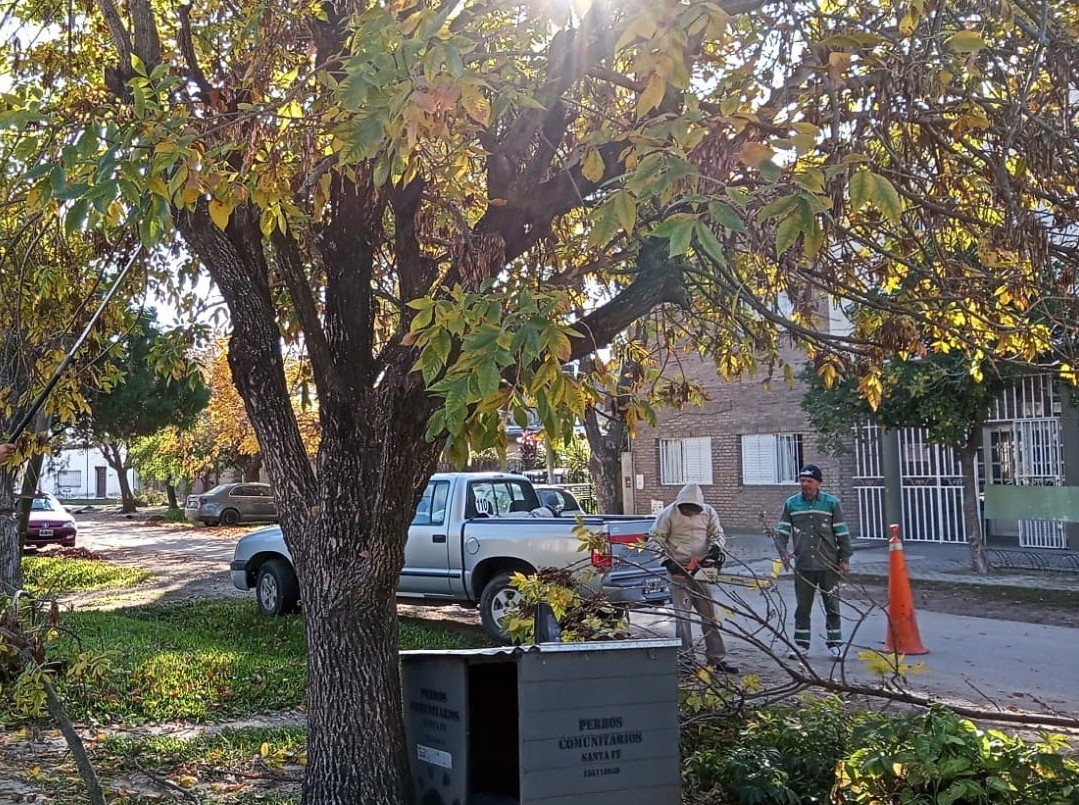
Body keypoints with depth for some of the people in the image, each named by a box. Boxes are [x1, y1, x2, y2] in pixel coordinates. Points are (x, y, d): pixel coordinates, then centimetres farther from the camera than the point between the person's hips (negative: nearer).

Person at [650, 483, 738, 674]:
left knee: (710, 614, 6)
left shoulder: (708, 512, 1)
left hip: (702, 569, 3)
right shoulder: (668, 514, -8)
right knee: (682, 615, -3)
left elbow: (718, 534, 6)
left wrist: (716, 547, -15)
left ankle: (716, 658, 13)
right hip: (679, 570, -3)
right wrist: (667, 560, -14)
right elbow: (656, 539, -5)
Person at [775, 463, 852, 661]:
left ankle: (835, 645, 15)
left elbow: (842, 533, 2)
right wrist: (783, 551, -11)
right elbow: (781, 531, 5)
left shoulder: (832, 503, -1)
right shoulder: (791, 504, 4)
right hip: (803, 565, 1)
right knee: (802, 607, 8)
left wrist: (845, 559, 0)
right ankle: (801, 644, 17)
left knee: (832, 607, 6)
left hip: (829, 565, -1)